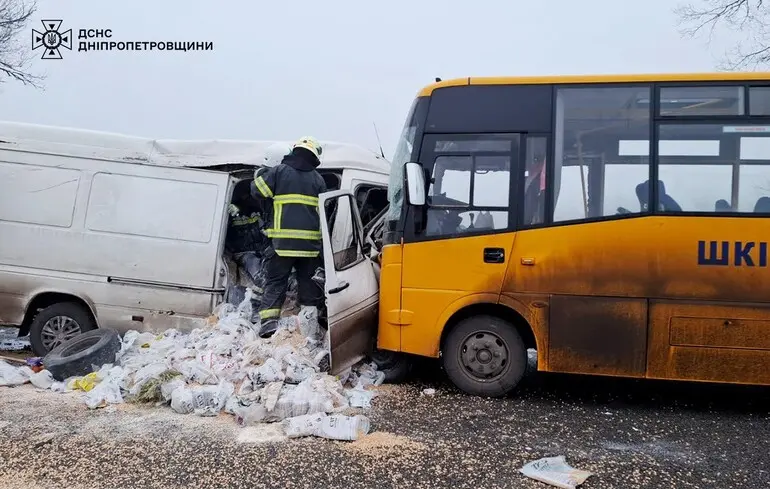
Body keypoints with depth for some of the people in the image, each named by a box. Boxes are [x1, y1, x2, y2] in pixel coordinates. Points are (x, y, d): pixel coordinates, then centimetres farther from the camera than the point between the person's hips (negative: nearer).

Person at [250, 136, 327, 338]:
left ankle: (269, 320, -11)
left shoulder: (279, 171, 1)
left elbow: (257, 190, 2)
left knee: (275, 281, 3)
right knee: (307, 280, 14)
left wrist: (259, 174, 21)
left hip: (283, 240, -2)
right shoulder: (318, 179, 11)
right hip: (310, 240, 2)